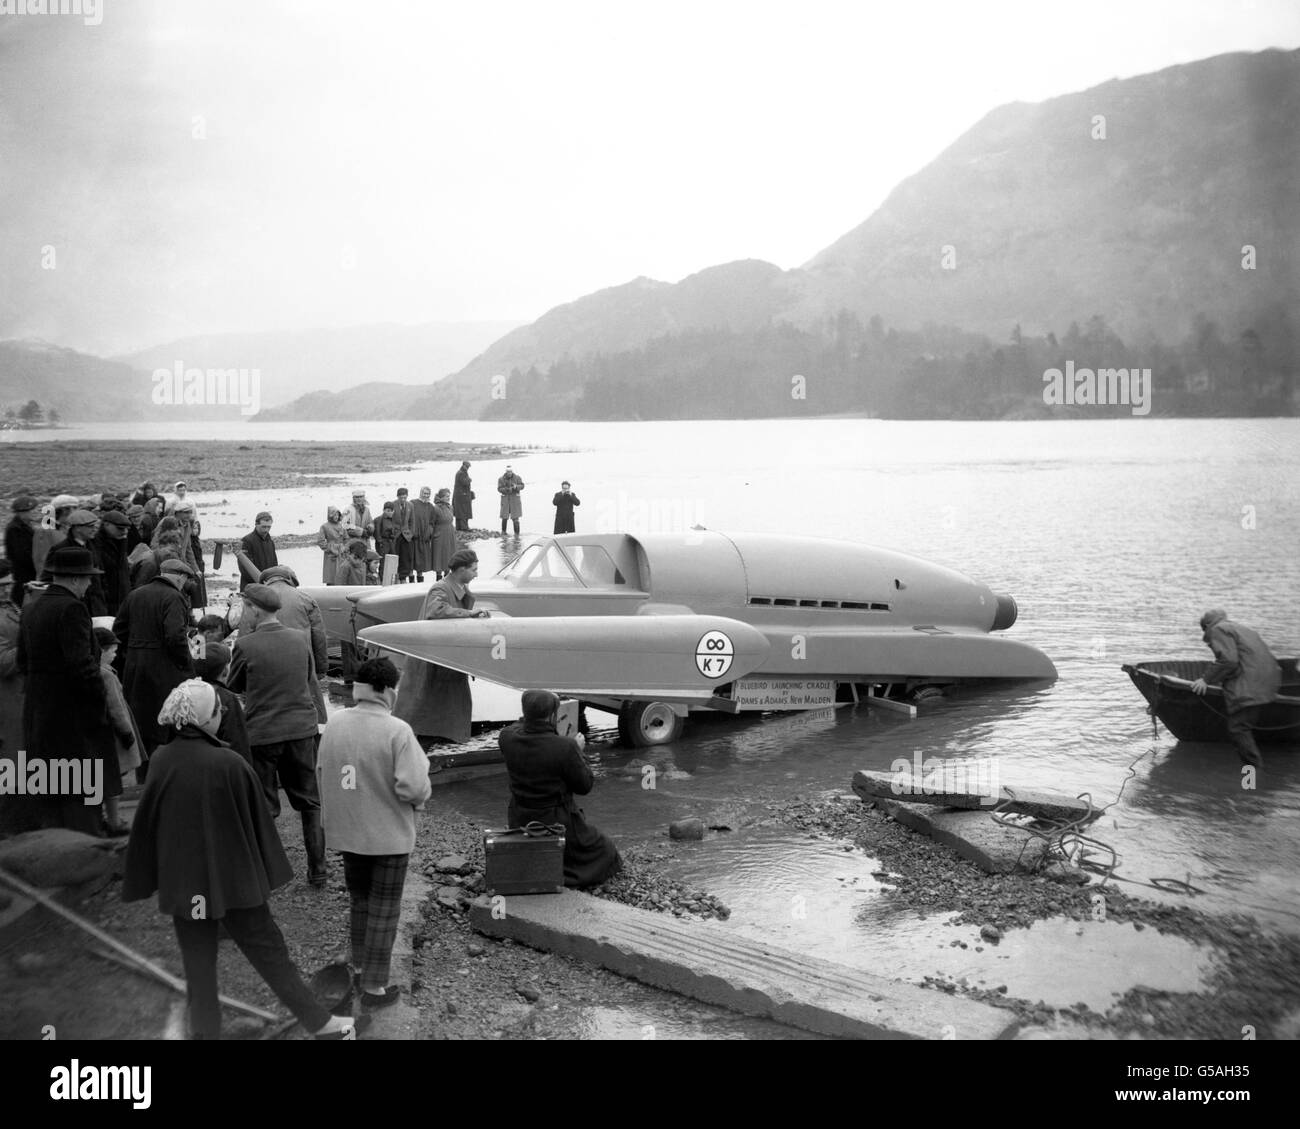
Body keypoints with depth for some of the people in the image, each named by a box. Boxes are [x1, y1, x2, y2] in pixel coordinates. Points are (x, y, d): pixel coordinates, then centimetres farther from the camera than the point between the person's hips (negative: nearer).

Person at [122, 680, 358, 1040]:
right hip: (233, 879, -2)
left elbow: (146, 825, 0)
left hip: (183, 884, 2)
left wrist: (140, 883, 12)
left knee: (198, 964, 14)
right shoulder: (229, 763, -17)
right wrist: (271, 873, 5)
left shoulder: (162, 762, -9)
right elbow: (256, 822, -8)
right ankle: (320, 1023, 16)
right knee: (269, 952, 9)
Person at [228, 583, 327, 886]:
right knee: (309, 802, 16)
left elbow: (234, 687, 2)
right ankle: (317, 869, 20)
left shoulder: (246, 645, -13)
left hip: (261, 733, -3)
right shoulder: (300, 639, -1)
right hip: (301, 728, 3)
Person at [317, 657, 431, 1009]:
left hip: (347, 832, 5)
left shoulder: (334, 724, -6)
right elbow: (413, 786, -25)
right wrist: (419, 798, -3)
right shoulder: (397, 731, -22)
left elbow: (321, 773, 3)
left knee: (359, 900, 25)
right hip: (389, 835, -5)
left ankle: (360, 966, 39)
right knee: (383, 910, 9)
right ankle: (374, 986, 17)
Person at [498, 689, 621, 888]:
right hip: (558, 822, -7)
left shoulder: (507, 738, -13)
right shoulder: (565, 747, -27)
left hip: (520, 821, 7)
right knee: (605, 851, 16)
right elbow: (584, 786, -13)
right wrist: (578, 752, 0)